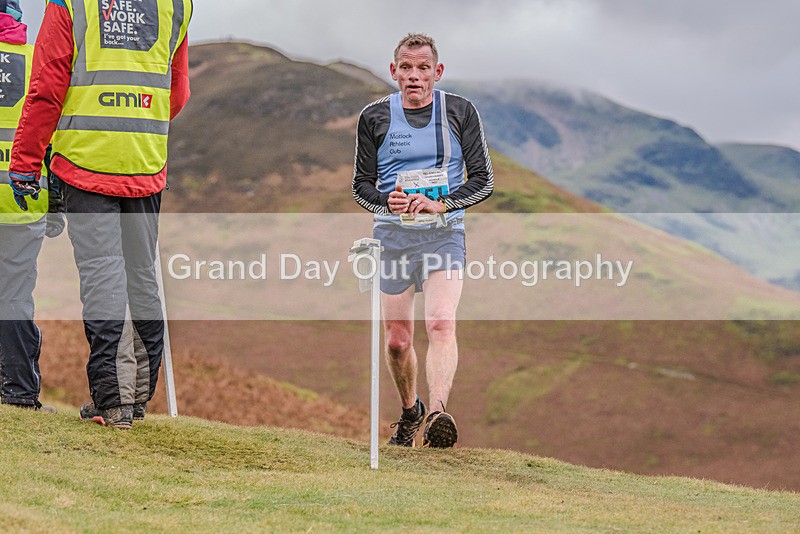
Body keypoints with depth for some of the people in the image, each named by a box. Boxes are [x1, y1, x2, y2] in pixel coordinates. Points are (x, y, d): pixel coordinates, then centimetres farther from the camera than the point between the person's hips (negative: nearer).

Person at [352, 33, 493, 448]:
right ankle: (409, 410, 32)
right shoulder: (374, 117, 4)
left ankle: (437, 413, -36)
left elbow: (483, 180, 1)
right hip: (392, 236, 2)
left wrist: (441, 203, -15)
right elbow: (362, 185, 9)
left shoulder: (459, 112, 2)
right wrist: (387, 202, -14)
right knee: (397, 339, 7)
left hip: (444, 233, -2)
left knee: (441, 324, -23)